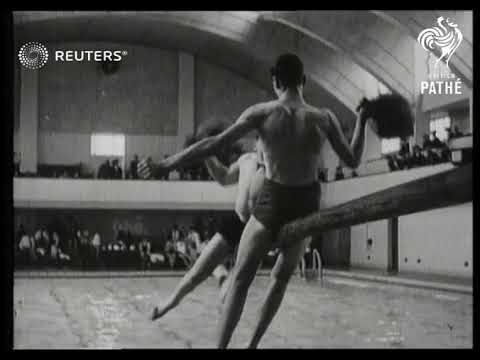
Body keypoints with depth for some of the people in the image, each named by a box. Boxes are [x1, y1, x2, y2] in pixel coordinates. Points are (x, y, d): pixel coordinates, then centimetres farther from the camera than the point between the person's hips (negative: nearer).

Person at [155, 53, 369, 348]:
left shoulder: (262, 113, -11)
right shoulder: (324, 118, -6)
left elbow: (215, 144, -16)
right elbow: (353, 161, 2)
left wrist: (167, 164, -11)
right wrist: (362, 122, 14)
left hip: (272, 204, -3)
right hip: (306, 206, 3)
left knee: (241, 279, 8)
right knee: (282, 277, 21)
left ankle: (221, 345, 0)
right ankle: (253, 343, 23)